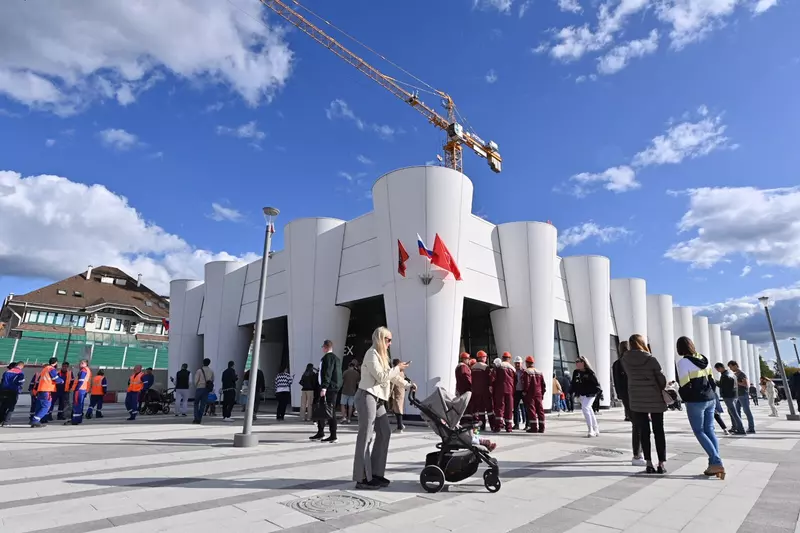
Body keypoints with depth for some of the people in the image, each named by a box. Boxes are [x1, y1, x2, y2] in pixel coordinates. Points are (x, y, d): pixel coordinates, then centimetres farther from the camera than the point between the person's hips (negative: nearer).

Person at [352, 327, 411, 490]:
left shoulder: (381, 355, 20)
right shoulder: (372, 354, -10)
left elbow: (390, 376, 24)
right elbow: (381, 377, -17)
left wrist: (407, 385, 19)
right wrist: (398, 368, -7)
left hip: (377, 399, 10)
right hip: (367, 397, -10)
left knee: (385, 433, 8)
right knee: (365, 436, -7)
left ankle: (375, 473, 16)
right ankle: (362, 479, -1)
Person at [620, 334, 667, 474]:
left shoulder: (625, 360, -4)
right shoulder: (651, 359, -10)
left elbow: (629, 376, 1)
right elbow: (662, 379, -5)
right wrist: (660, 390, 13)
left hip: (636, 399, 2)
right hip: (655, 399, -1)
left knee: (643, 432, 7)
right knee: (659, 431, 9)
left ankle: (649, 463, 7)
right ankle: (662, 463, 10)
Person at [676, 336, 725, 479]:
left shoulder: (683, 362, -13)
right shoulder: (704, 359, 9)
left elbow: (685, 386, -14)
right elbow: (712, 381, 12)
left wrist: (686, 399, 3)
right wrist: (709, 394, 18)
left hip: (695, 402, -7)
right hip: (710, 399, 7)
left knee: (699, 432, 3)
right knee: (709, 430, 9)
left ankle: (717, 462, -6)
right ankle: (714, 464, 5)